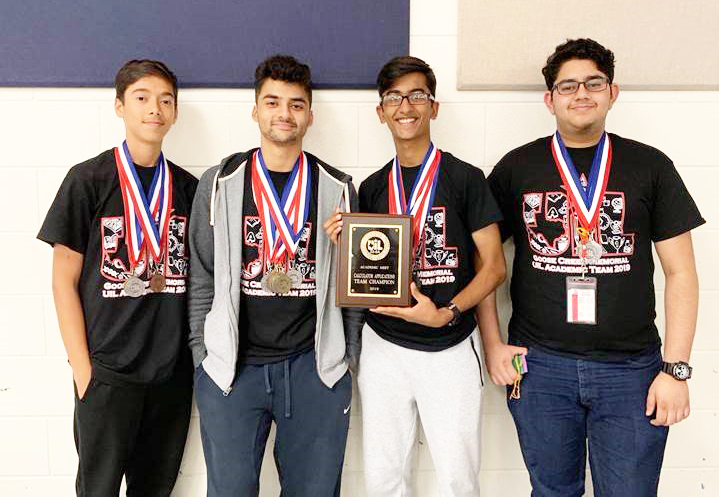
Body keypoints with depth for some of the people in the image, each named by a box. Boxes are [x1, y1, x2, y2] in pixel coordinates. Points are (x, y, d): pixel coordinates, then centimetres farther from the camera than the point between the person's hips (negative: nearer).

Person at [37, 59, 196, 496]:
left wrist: (199, 352, 4)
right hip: (108, 370, -3)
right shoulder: (88, 179, -4)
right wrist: (82, 369, -8)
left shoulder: (188, 186, 6)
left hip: (173, 369, 3)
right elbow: (65, 282, -3)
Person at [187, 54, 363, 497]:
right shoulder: (221, 184, 2)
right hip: (231, 366, 0)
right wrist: (204, 357, 1)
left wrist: (345, 357, 3)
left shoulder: (337, 189, 4)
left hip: (314, 365, 1)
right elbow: (202, 279, 4)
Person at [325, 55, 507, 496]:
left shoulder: (465, 178, -4)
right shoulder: (372, 188, 8)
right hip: (383, 346, 4)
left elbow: (494, 266, -5)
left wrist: (446, 313, -19)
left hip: (450, 348, -3)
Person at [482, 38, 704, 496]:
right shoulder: (516, 168, 3)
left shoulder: (651, 166, 3)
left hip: (631, 368, 0)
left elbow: (681, 273, 2)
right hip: (540, 365, 0)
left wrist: (676, 368, -4)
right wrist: (493, 346, -1)